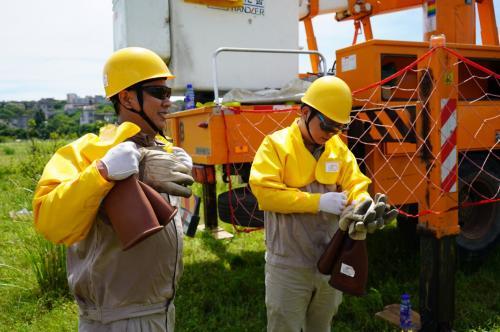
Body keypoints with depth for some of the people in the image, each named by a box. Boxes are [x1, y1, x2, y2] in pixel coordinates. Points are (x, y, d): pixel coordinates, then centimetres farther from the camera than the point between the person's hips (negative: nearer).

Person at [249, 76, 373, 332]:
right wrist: (318, 201, -25)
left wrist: (363, 205, -20)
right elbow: (264, 191, -23)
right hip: (289, 264, -5)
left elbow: (355, 184, 5)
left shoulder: (339, 148, 5)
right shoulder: (276, 144, -13)